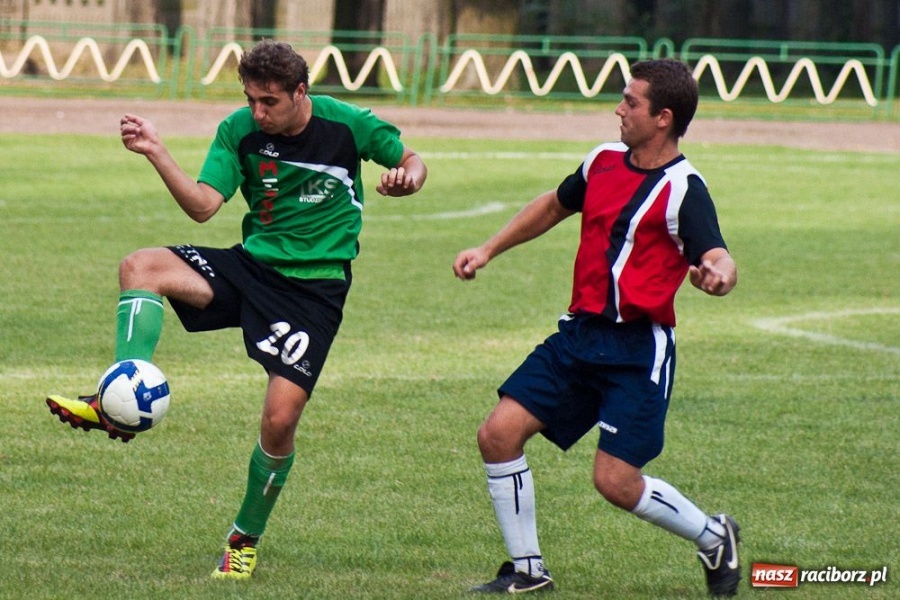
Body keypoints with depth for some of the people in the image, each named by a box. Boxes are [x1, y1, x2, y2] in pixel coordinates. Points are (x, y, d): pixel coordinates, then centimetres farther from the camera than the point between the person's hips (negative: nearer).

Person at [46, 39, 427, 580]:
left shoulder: (347, 125, -10)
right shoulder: (240, 131, -5)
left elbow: (411, 160, 6)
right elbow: (203, 206, -12)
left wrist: (408, 176, -19)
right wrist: (157, 154, -25)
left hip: (316, 286, -3)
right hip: (253, 266, 3)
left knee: (280, 419, -15)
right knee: (141, 266, -23)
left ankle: (246, 540, 10)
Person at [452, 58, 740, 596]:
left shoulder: (683, 188, -13)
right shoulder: (604, 161, 8)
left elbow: (717, 257, -26)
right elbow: (553, 206, 28)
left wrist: (718, 274, -49)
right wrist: (487, 251, 26)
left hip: (639, 349, -7)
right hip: (581, 332, 7)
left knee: (616, 481, -11)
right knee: (499, 434, -5)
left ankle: (714, 537, 16)